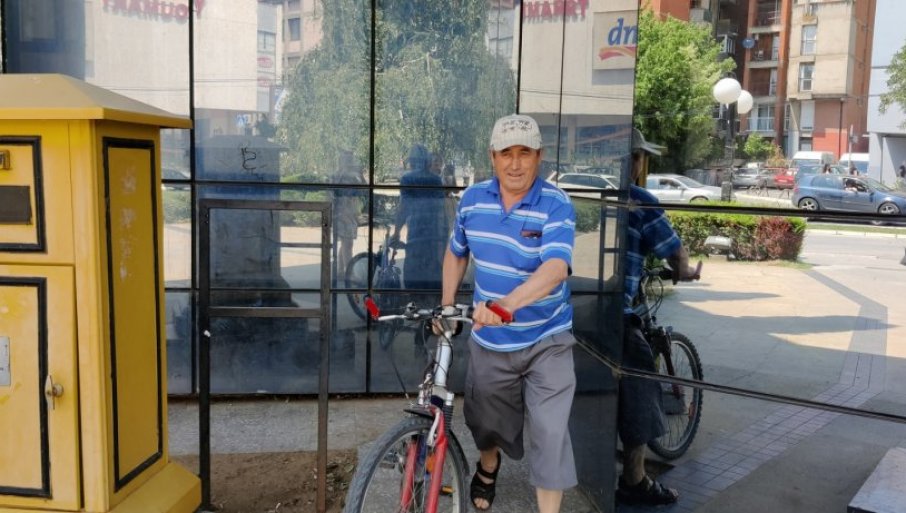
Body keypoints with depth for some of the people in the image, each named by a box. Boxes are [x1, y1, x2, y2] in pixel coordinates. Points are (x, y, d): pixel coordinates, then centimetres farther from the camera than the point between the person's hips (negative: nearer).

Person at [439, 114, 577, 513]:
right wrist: (446, 307, 6)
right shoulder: (472, 199, -5)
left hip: (547, 341, -4)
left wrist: (503, 306, -48)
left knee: (550, 433, -4)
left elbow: (555, 269, -34)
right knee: (487, 421, 22)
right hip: (489, 340, 4)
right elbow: (456, 253, 12)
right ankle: (487, 469, 54)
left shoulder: (557, 206, -18)